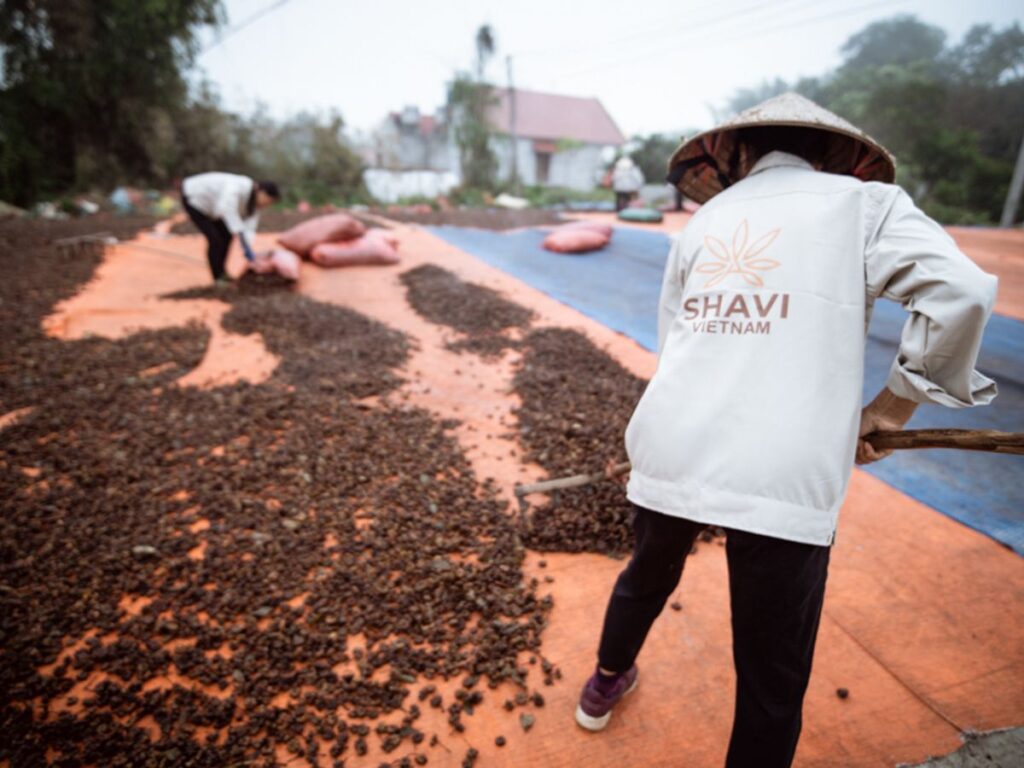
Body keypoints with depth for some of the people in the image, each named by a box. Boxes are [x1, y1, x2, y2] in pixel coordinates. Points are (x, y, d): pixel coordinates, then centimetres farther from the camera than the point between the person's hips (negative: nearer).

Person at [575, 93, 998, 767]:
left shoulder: (703, 221, 16)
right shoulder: (865, 200, 6)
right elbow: (963, 291, -9)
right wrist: (895, 405, 6)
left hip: (670, 453, 5)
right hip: (783, 478, -4)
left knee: (647, 578, 31)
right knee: (772, 687, 13)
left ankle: (606, 686, 58)